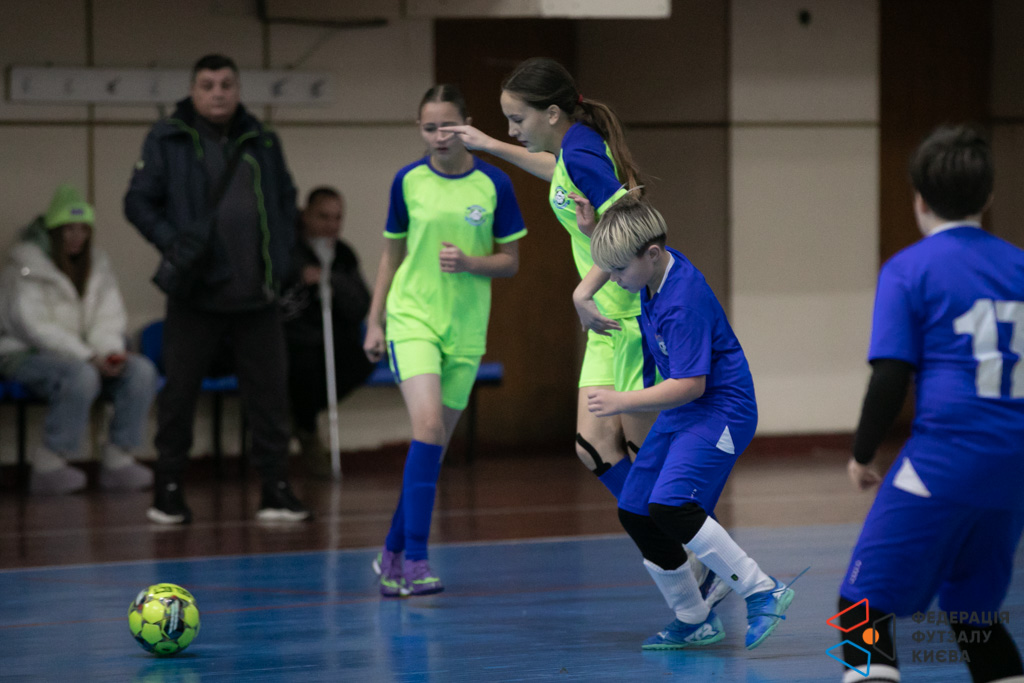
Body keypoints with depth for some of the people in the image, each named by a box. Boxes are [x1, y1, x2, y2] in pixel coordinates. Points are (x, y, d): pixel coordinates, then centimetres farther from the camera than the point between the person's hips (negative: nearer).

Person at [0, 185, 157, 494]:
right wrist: (88, 357, -23)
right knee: (81, 376, -37)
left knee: (141, 371, -17)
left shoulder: (96, 262, 10)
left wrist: (111, 352, -15)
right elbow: (32, 325, -18)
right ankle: (48, 466, -28)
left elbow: (109, 317, 9)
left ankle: (117, 462, -14)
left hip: (78, 353, 7)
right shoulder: (27, 263, -11)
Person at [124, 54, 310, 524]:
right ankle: (169, 490, 13)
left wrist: (281, 254, 7)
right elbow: (139, 201, 0)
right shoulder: (167, 140, 0)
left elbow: (286, 200, 19)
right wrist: (171, 242, -14)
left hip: (256, 292, 3)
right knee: (180, 392, 3)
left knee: (270, 390, 3)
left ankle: (276, 488, 10)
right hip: (196, 292, -3)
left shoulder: (262, 141, 10)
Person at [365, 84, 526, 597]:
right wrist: (374, 321, 8)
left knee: (433, 447, 7)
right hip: (411, 318, -2)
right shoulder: (407, 181, 1)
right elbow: (392, 253, 12)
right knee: (428, 425, -20)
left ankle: (393, 552, 23)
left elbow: (510, 261, 4)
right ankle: (415, 559, -20)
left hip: (466, 327, 2)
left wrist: (469, 262, -15)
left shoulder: (493, 184, -1)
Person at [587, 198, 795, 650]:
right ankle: (693, 621, 20)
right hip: (680, 413, 10)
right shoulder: (654, 270, 0)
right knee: (634, 512, 8)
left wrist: (623, 402, -23)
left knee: (669, 504, -27)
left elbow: (690, 385, -26)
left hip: (720, 410, -10)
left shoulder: (684, 302, -26)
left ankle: (763, 593, -19)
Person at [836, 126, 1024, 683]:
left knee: (865, 604, -3)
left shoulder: (908, 270, -2)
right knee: (971, 611, 19)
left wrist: (863, 455, 5)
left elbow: (890, 379, -8)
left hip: (943, 459, -5)